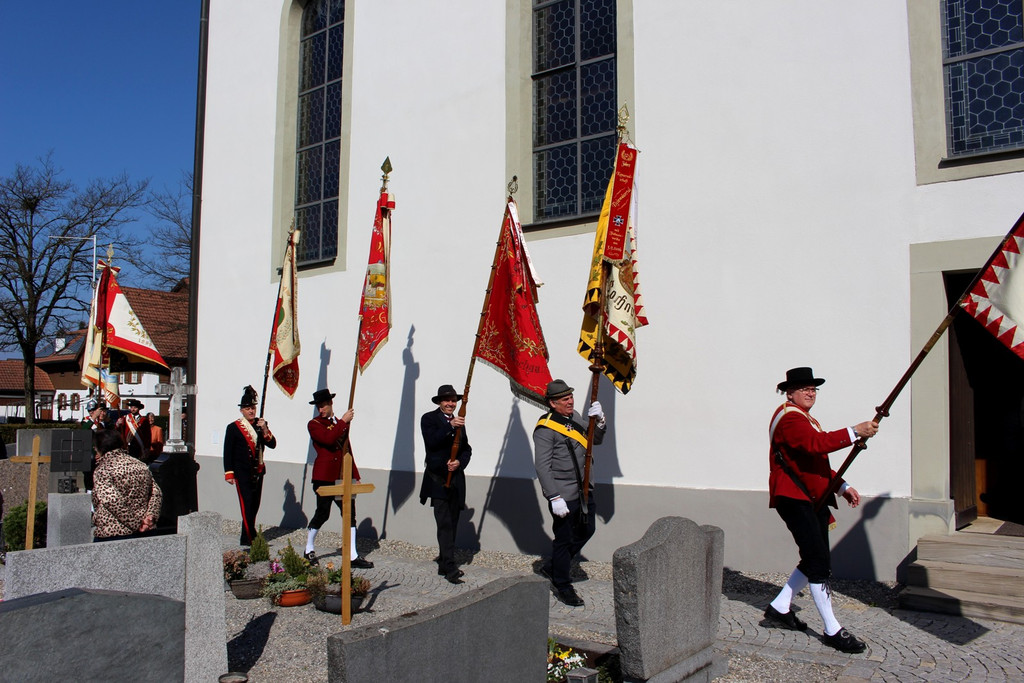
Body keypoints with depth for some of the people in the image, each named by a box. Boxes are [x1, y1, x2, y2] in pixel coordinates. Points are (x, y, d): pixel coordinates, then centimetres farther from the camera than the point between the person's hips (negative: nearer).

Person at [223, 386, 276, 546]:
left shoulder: (261, 424, 9)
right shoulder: (233, 428, -2)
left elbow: (272, 444, 1)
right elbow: (228, 452, -3)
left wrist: (265, 430, -14)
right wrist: (229, 473, -8)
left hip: (258, 471, 5)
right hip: (242, 472, -5)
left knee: (255, 506, 9)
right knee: (247, 505, -10)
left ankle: (245, 538, 21)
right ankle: (251, 538, -7)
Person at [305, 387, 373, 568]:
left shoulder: (341, 423, 17)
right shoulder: (314, 424, -2)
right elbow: (328, 439, -23)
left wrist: (354, 475, 17)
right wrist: (343, 421, -16)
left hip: (343, 477, 6)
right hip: (324, 477, -5)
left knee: (350, 514, 1)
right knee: (322, 513, 1)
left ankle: (353, 556, 3)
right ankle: (309, 550, 23)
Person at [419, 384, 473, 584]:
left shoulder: (459, 421, 17)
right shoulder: (429, 418, 0)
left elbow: (467, 449, 13)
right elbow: (431, 441, -17)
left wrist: (460, 462, -7)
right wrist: (450, 426, -27)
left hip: (456, 478, 6)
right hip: (438, 479, -6)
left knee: (452, 524, 10)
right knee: (444, 524, -12)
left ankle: (444, 565, 20)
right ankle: (450, 567, -14)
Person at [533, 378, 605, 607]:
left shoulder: (574, 417, 9)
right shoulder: (545, 429, -16)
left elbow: (596, 440, 15)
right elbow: (542, 467, -18)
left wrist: (598, 421, -5)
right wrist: (555, 498, -22)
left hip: (583, 489, 9)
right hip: (563, 493, -8)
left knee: (586, 530, 18)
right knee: (564, 539, 2)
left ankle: (554, 568, 35)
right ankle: (563, 587, 20)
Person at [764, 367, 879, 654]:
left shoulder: (808, 420, 23)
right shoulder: (789, 417, -12)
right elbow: (816, 444, -30)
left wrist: (842, 487, 14)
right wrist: (855, 432, -33)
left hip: (812, 498, 11)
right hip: (793, 498, -11)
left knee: (815, 561, 12)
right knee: (819, 563, -10)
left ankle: (779, 608, 24)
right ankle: (833, 631, -4)